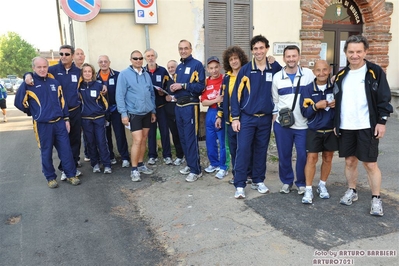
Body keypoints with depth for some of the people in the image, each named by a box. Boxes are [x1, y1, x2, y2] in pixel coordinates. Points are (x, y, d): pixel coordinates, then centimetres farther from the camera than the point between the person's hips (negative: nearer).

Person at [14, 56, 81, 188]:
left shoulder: (54, 82, 7)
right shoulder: (29, 84, -5)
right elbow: (19, 102, 1)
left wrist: (66, 118, 8)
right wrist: (34, 112, 11)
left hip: (59, 122, 3)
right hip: (43, 125, -3)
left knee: (66, 150, 5)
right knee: (46, 153, 8)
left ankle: (71, 175, 18)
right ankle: (51, 178, 22)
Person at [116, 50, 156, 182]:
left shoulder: (146, 75, 9)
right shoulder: (124, 74, -6)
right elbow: (119, 95, -9)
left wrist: (153, 111, 13)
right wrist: (123, 113, -14)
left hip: (147, 113, 5)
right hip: (134, 113, -5)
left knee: (144, 140, 11)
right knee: (137, 140, -9)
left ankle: (141, 165, 25)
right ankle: (134, 169, 3)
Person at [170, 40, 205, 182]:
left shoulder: (197, 65, -7)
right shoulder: (179, 67, 17)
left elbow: (201, 86, -16)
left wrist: (183, 86, -20)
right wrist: (173, 88, 1)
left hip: (190, 106, -8)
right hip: (178, 106, 8)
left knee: (191, 139, -6)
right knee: (183, 138, 13)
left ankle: (196, 170, 2)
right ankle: (190, 164, 26)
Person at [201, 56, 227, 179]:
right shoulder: (206, 82, 6)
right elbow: (203, 102, 1)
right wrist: (215, 100, -13)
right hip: (210, 113, 5)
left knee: (223, 142, 2)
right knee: (210, 141, 14)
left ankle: (223, 167, 14)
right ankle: (214, 163, 30)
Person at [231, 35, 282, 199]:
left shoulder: (275, 69, 1)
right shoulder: (245, 70, -4)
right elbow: (236, 94, -5)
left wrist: (277, 112, 3)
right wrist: (235, 117, -8)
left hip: (266, 118, 2)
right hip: (247, 117, -2)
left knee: (261, 151, 11)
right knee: (243, 150, -4)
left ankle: (258, 181, 25)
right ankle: (239, 185, 4)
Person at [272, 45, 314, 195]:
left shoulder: (308, 74, -1)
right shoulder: (277, 77, 2)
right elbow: (275, 101, 9)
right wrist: (274, 117, 6)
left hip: (303, 124, -1)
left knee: (303, 155, 4)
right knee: (284, 155, 9)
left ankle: (301, 183, 25)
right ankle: (286, 181, 28)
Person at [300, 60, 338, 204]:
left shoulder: (335, 87, -4)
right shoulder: (307, 90, -7)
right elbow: (305, 112, -9)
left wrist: (337, 104, -15)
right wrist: (316, 106, -25)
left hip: (331, 130, 2)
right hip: (314, 130, -2)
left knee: (328, 158, 11)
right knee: (312, 158, -3)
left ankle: (322, 185, 29)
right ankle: (308, 190, 6)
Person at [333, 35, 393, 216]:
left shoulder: (375, 72, -4)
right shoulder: (341, 75, 9)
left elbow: (384, 99, -5)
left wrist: (381, 121, -10)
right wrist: (336, 123, 10)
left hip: (367, 127, -4)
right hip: (346, 128, 4)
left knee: (370, 164, 1)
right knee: (350, 161, 13)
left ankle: (376, 199, 15)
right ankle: (351, 192, 29)